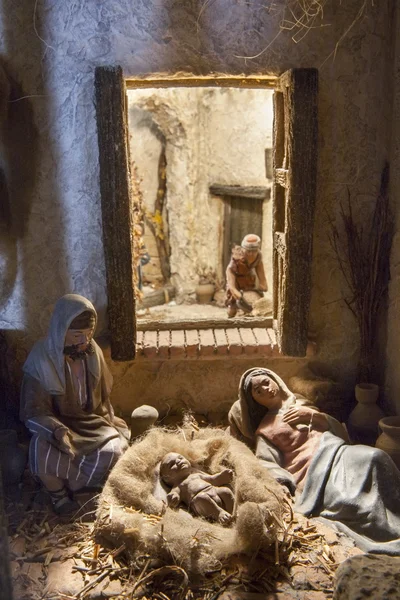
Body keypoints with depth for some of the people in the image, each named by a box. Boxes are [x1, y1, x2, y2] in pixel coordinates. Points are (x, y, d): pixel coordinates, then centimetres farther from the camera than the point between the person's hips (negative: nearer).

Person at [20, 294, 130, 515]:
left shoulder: (92, 352, -8)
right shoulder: (41, 360, -21)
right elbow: (33, 412, -17)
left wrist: (108, 425, -2)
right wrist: (57, 430, -34)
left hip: (91, 421, 3)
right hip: (54, 423, -3)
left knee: (111, 451, -24)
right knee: (44, 454, -33)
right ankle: (58, 494, -1)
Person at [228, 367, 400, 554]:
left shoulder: (300, 405, 30)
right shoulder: (264, 431, 19)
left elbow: (341, 431, 23)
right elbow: (268, 467, 2)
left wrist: (312, 415, 6)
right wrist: (285, 487, -18)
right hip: (313, 471, -3)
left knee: (374, 458, -31)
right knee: (353, 498, -34)